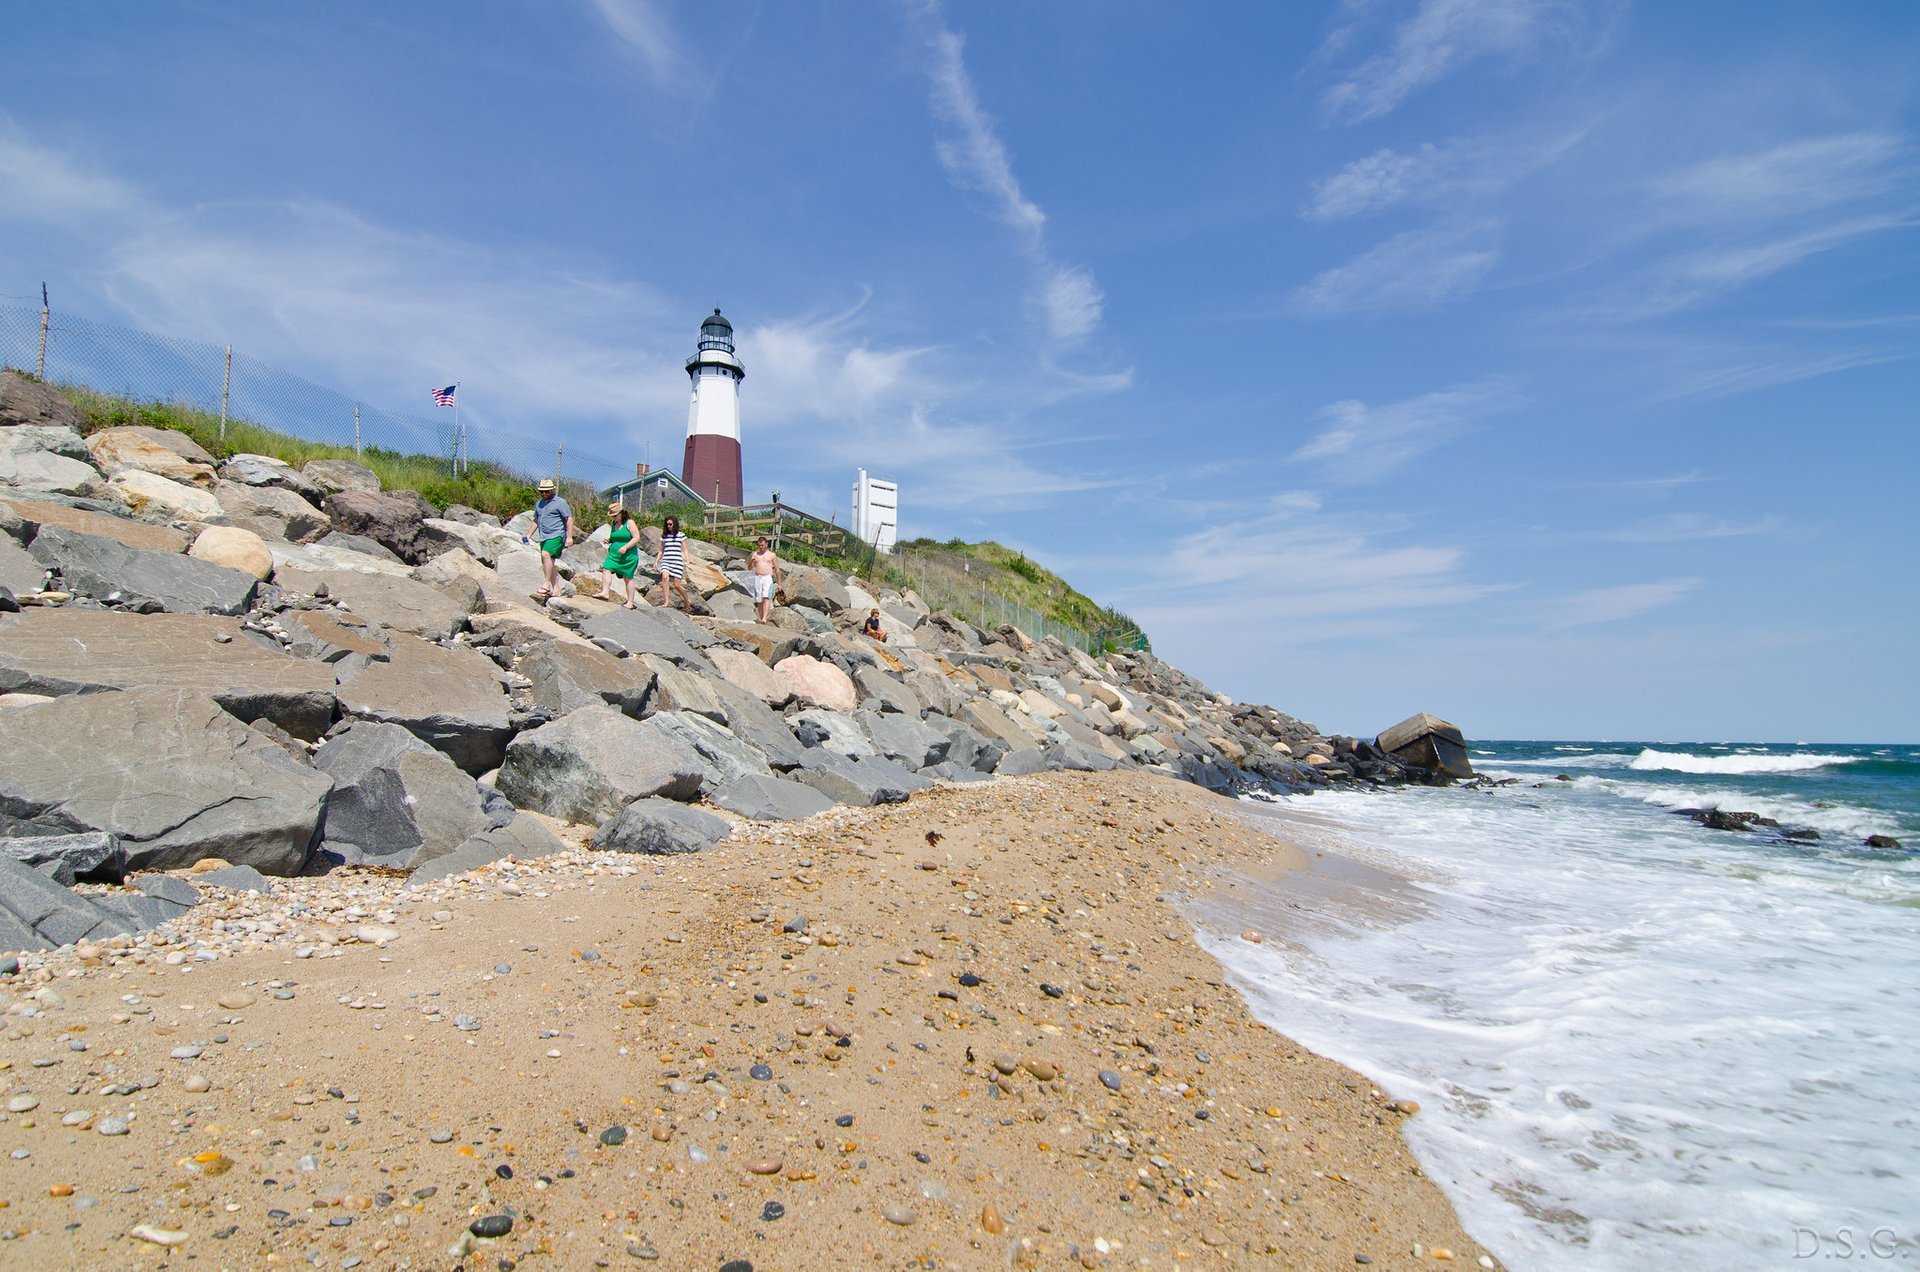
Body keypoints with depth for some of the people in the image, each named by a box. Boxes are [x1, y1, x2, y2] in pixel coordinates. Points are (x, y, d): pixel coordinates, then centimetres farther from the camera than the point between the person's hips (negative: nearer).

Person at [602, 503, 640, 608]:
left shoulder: (629, 523, -7)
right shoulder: (613, 524, 12)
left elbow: (637, 537, -12)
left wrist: (625, 547, -21)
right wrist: (608, 540, 2)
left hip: (628, 555, -6)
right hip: (614, 554, 6)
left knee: (628, 578, 0)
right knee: (606, 569, -17)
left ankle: (630, 603, 5)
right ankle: (606, 592, -21)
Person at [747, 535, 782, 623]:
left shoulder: (771, 555, 7)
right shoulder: (755, 554, 13)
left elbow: (777, 569, 10)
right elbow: (750, 568, 11)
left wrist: (779, 583, 7)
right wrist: (751, 561, -11)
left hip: (768, 578, -3)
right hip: (757, 578, 3)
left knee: (766, 598, -20)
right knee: (759, 600, 4)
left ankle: (765, 618, -32)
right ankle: (761, 619, 13)